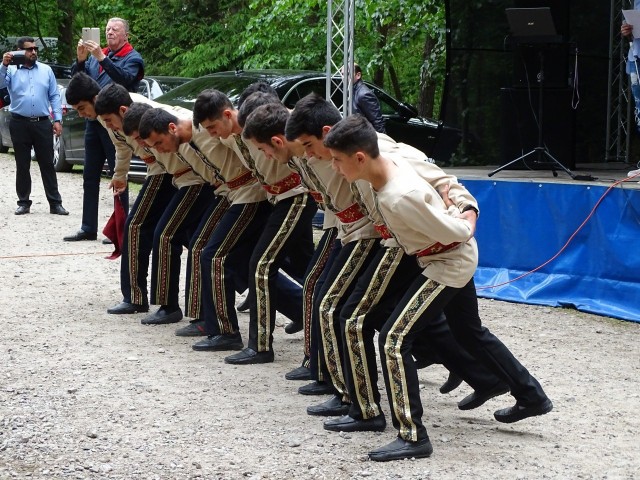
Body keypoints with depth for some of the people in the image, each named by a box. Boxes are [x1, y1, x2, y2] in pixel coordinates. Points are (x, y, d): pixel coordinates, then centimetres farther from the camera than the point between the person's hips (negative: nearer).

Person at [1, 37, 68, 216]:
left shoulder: (46, 70, 10)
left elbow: (54, 96, 8)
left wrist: (58, 120, 0)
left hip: (42, 123, 1)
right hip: (20, 124, -1)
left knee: (47, 164, 2)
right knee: (22, 165, 5)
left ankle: (55, 203, 2)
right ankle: (24, 203, 12)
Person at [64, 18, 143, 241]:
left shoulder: (132, 58, -2)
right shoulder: (96, 55, 14)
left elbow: (125, 78, -22)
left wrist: (102, 59, -28)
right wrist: (80, 60, -9)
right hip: (93, 120, 6)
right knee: (90, 176, 8)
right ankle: (88, 228, 14)